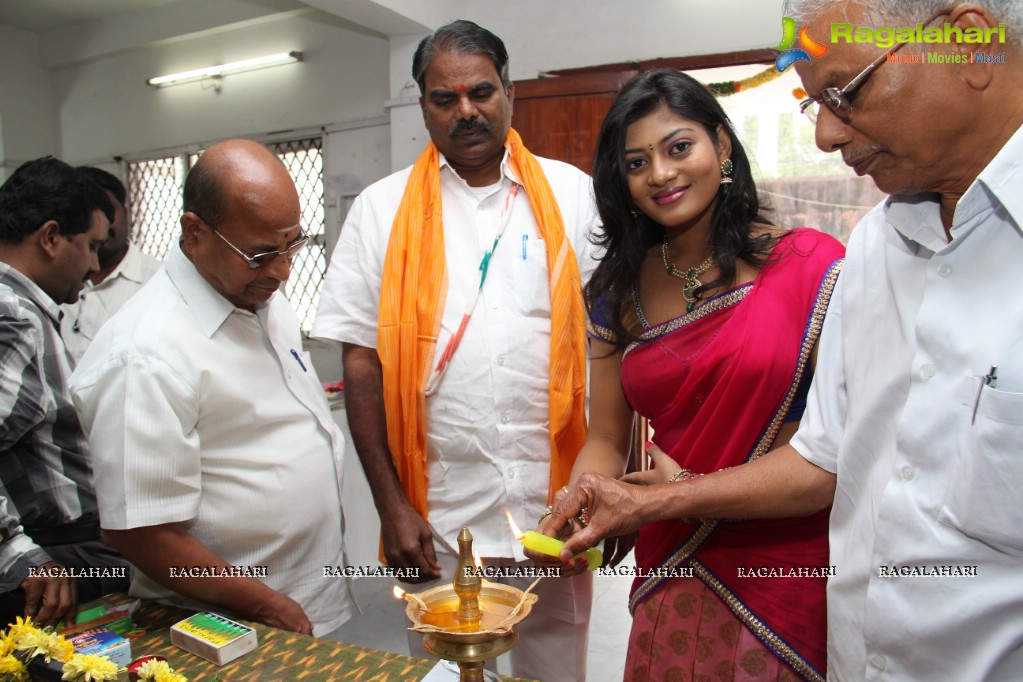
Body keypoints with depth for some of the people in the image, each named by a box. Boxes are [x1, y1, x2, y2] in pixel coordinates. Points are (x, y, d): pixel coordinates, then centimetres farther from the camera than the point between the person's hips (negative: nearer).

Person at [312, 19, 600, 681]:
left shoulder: (570, 194, 3)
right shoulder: (382, 209, 2)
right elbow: (362, 361, 1)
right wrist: (390, 502, -2)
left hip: (557, 503, 1)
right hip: (439, 513, 0)